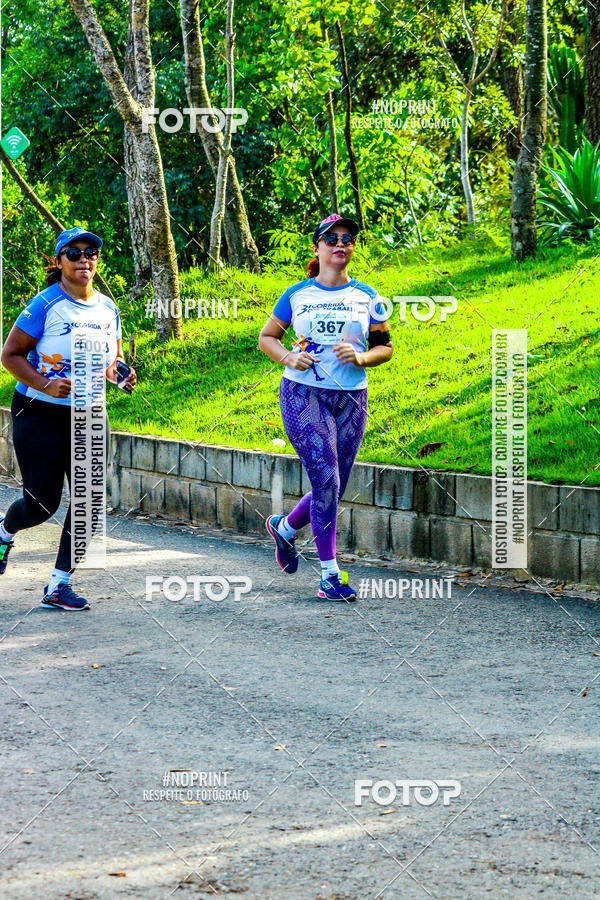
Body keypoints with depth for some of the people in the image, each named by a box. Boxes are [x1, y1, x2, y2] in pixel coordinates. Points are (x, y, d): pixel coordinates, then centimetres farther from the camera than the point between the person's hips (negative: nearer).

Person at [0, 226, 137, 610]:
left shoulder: (107, 308, 6)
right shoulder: (46, 305, -12)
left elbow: (114, 358, 20)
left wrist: (121, 374, -4)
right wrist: (45, 385, -23)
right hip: (40, 415, -5)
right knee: (42, 503, -2)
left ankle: (59, 585, 5)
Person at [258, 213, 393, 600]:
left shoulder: (367, 298, 7)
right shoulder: (297, 295, 4)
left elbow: (386, 347, 11)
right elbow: (267, 337, 12)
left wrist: (361, 357, -10)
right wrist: (289, 358, -8)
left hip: (351, 399, 3)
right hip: (304, 394, -3)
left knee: (334, 490, 7)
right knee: (325, 480, -14)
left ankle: (285, 528, 37)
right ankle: (330, 574, -8)